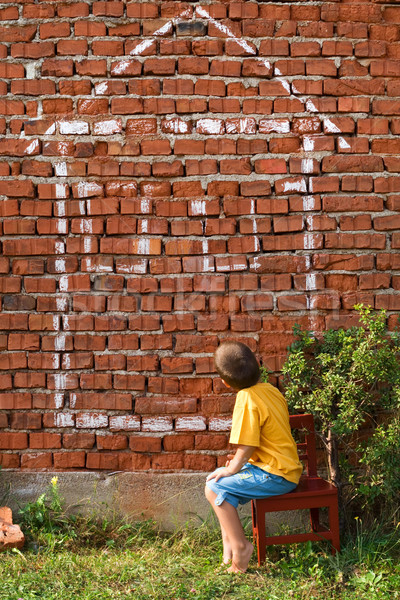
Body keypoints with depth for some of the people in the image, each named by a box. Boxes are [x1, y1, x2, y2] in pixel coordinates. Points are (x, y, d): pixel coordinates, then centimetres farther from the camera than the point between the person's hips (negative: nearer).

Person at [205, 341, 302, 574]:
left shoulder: (247, 399, -20)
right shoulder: (270, 390, 7)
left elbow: (246, 445, -20)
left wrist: (232, 469, -4)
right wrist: (240, 460, 16)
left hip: (276, 476, -10)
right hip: (287, 467, 10)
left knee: (215, 488, -11)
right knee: (215, 477, 14)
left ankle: (240, 545, -5)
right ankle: (229, 537, 17)